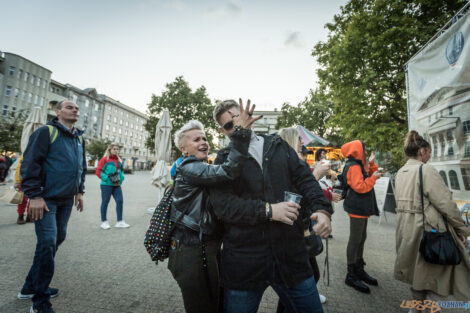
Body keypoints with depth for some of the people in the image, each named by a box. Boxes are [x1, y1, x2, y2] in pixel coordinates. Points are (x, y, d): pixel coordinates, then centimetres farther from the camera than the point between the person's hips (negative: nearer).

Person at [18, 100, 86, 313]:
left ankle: (31, 287, 32)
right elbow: (30, 163, -13)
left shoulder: (79, 138, 14)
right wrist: (34, 195, -17)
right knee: (47, 243, -8)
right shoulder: (46, 132, -8)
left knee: (57, 238, 13)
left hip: (67, 200, 8)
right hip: (46, 199, -7)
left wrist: (79, 191, 16)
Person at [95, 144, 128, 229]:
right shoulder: (105, 159, -4)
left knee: (120, 201, 1)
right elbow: (98, 171, -7)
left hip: (117, 185, 5)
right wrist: (107, 177, -16)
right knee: (105, 202, 6)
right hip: (106, 184, -5)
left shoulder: (119, 160, 14)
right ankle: (104, 222, 20)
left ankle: (119, 222, 9)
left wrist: (121, 177, 3)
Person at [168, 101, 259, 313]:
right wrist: (241, 133, -34)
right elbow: (227, 172, -32)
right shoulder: (188, 168, -16)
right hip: (192, 253, -9)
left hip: (208, 247, 9)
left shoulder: (201, 168, 15)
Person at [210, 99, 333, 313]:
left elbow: (304, 179, 4)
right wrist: (268, 210, -19)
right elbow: (222, 204, -11)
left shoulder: (279, 146, 9)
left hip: (291, 253, 3)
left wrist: (321, 209, -14)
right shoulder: (224, 160, 1)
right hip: (244, 261, -2)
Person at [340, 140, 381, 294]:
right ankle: (351, 275, 5)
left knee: (361, 238, 17)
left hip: (362, 208, 11)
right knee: (355, 240, -5)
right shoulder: (353, 167, -16)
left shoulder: (359, 165, 17)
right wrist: (373, 177, -11)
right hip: (356, 208, -11)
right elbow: (360, 187, -23)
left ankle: (359, 269, 31)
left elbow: (369, 175, 23)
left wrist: (371, 163, 11)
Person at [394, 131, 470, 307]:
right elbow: (446, 203, -15)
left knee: (420, 271, 23)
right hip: (427, 229, -8)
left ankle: (415, 307, 36)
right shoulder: (426, 170, -16)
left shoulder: (400, 173, 7)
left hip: (406, 229, 8)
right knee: (441, 274, 9)